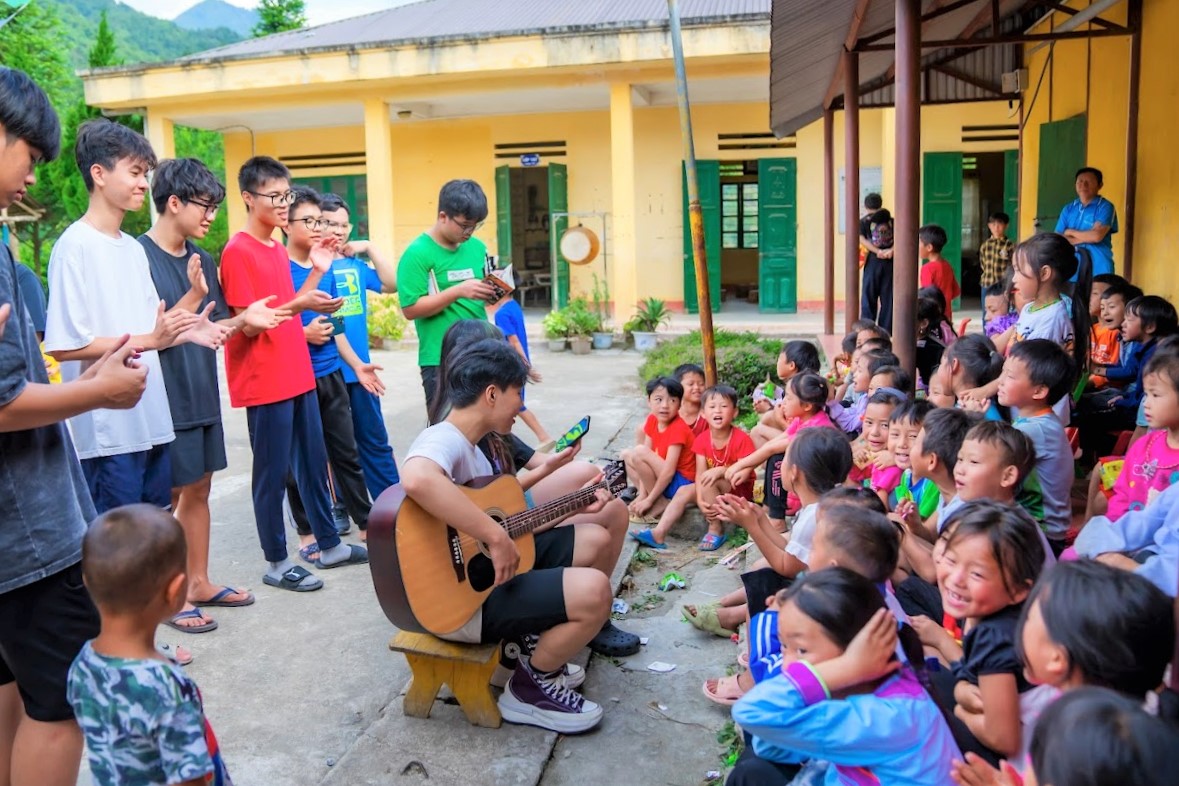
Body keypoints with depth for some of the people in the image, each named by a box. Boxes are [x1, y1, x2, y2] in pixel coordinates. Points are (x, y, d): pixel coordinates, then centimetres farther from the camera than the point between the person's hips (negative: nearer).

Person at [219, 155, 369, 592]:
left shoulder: (278, 249, 13)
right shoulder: (237, 252, -13)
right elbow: (249, 325, -17)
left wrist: (316, 272, 10)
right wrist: (300, 305, -29)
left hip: (298, 374, 9)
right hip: (264, 383, -9)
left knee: (314, 462, 15)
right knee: (272, 472, 2)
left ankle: (329, 544, 28)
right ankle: (276, 563, 14)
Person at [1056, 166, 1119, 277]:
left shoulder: (1105, 207, -1)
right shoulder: (1068, 209, 12)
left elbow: (1096, 236, -15)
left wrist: (1070, 232, -1)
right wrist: (1086, 237, -7)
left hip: (1098, 270, -4)